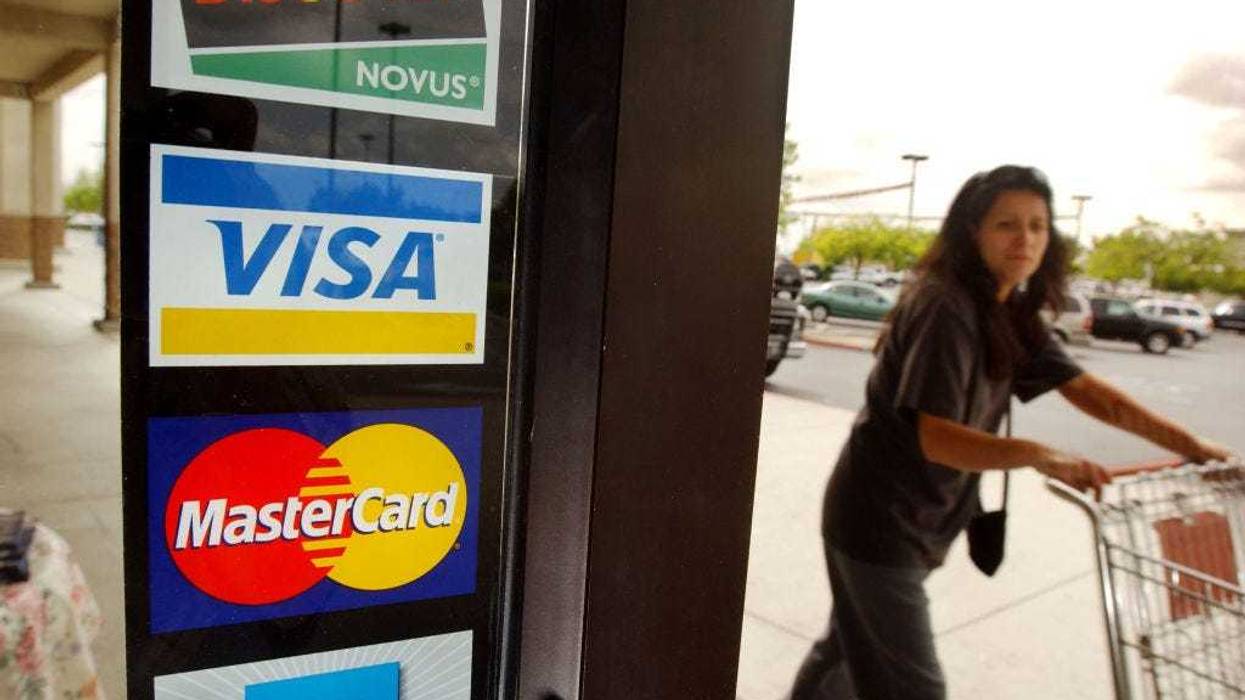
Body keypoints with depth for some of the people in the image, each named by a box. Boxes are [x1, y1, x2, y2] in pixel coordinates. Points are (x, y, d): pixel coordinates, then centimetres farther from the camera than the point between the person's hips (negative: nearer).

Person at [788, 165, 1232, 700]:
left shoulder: (1011, 314, 6)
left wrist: (1190, 445, 4)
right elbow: (935, 437, -27)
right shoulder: (944, 306, -22)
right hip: (880, 519, -8)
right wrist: (1037, 455, -41)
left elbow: (1085, 389, 9)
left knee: (853, 648, 24)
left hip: (915, 518, 9)